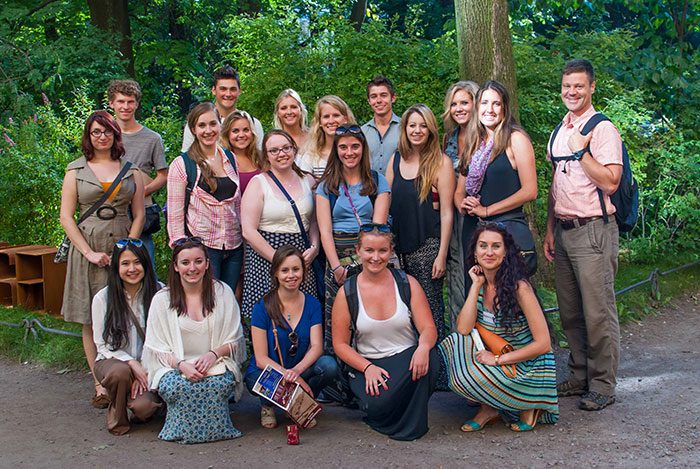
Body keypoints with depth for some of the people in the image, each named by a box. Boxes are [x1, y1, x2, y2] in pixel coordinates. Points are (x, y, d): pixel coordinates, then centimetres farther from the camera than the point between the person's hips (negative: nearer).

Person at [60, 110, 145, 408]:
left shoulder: (130, 169, 10)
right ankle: (100, 385, 6)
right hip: (88, 251, 0)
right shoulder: (76, 170, 6)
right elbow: (66, 217, 1)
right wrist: (89, 252, -9)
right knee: (91, 320, 0)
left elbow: (139, 215, 8)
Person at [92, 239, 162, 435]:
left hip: (148, 365, 0)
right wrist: (132, 364, -17)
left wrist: (145, 370, -13)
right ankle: (117, 416, -5)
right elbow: (102, 344, -1)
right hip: (112, 360, 0)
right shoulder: (102, 298, -5)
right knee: (120, 371, -36)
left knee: (144, 406, -27)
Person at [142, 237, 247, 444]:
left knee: (221, 383, -33)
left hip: (216, 365, 0)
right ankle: (181, 429, -5)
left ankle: (216, 427, -5)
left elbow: (234, 341, 6)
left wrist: (214, 354, -15)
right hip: (174, 367, 0)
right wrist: (182, 365, -18)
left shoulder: (222, 292, 4)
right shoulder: (162, 299, 3)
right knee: (175, 386, -34)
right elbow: (158, 348, 1)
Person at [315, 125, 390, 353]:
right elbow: (325, 230, 2)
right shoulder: (326, 186, 11)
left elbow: (378, 225, -2)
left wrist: (357, 263, -13)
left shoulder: (378, 182, 8)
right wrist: (337, 266, -11)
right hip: (336, 255, 1)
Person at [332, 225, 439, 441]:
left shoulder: (408, 284, 2)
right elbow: (340, 344, 0)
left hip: (407, 359, 2)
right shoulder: (346, 293, -1)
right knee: (378, 404, -34)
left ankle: (410, 425, -10)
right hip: (366, 364, -2)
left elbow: (428, 328, -4)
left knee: (428, 358, -34)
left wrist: (423, 347, -28)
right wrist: (368, 367, -16)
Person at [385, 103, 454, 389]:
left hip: (428, 244, -5)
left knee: (430, 308, -2)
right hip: (400, 245, 5)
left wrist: (442, 254, -11)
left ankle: (437, 374, 7)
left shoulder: (440, 162, -3)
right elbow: (387, 205, 14)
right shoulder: (396, 160, 11)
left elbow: (446, 212, -6)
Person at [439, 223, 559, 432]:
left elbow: (543, 344, -20)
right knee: (454, 343, -15)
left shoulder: (519, 287, -18)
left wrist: (498, 359, -20)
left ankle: (526, 405, -2)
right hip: (503, 366, 7)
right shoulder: (481, 285, 2)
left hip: (530, 368, -6)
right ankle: (490, 407, -2)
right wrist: (476, 285, -12)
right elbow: (463, 329, -11)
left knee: (465, 375, -24)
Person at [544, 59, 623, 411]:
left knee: (598, 312, -4)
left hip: (592, 230, -7)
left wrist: (581, 151, -16)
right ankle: (580, 377, 24)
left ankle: (602, 385, 7)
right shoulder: (559, 132, 15)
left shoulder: (602, 129, -7)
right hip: (563, 231, 8)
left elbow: (610, 182, -18)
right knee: (570, 312, 12)